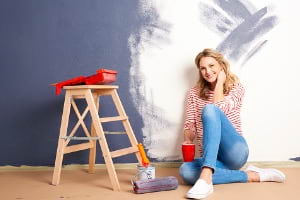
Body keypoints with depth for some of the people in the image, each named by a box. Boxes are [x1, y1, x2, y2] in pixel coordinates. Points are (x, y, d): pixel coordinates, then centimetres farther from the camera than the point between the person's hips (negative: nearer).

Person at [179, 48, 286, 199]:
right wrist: (188, 139, -14)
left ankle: (206, 178, -43)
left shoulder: (236, 87, 5)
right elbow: (189, 124, 7)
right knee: (186, 171, -34)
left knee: (209, 109, -28)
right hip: (210, 157, 4)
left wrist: (219, 81, -2)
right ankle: (251, 176, -17)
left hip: (233, 152, -3)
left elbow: (219, 109, -14)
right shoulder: (194, 93, 13)